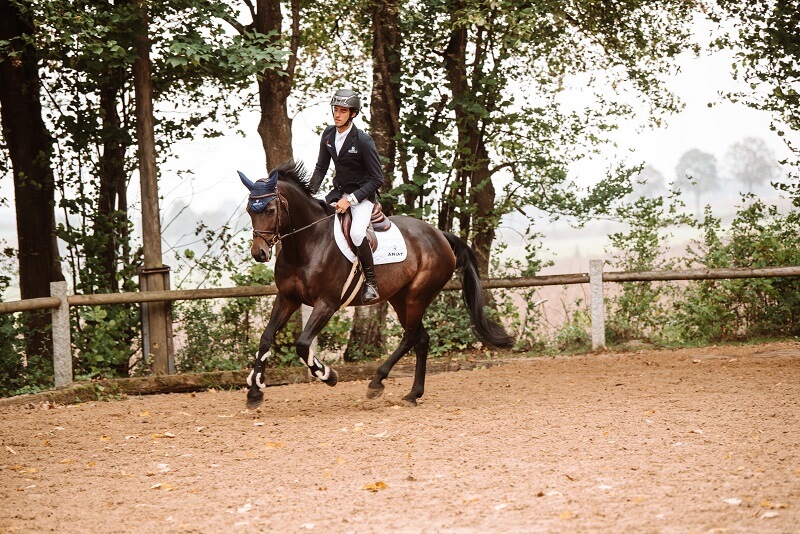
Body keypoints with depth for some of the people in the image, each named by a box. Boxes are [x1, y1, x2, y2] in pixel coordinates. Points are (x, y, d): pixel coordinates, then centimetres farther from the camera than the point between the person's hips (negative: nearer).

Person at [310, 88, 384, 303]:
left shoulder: (363, 140, -20)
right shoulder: (328, 134, -2)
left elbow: (377, 179, -17)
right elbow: (321, 167, 12)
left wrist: (350, 200, -22)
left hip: (362, 194, -7)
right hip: (338, 191, 7)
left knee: (356, 233, -32)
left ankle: (370, 282, -15)